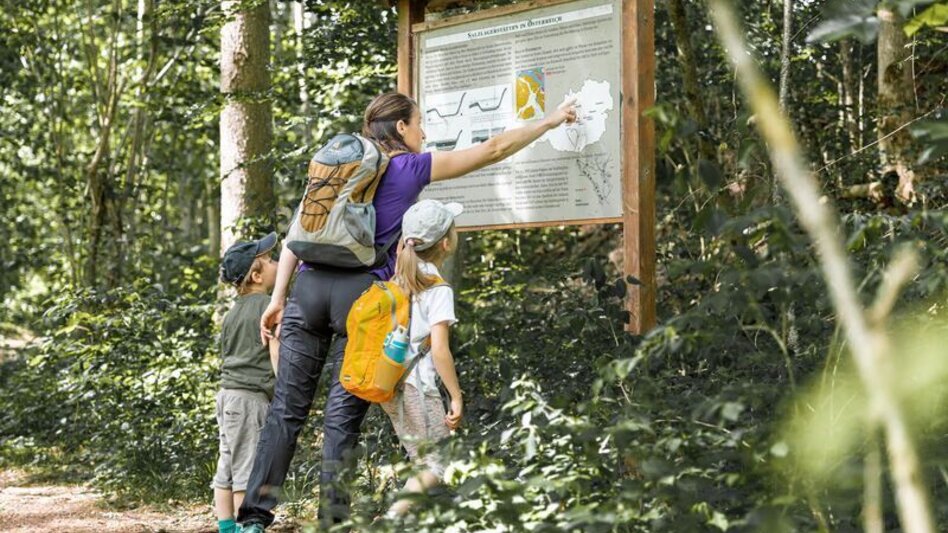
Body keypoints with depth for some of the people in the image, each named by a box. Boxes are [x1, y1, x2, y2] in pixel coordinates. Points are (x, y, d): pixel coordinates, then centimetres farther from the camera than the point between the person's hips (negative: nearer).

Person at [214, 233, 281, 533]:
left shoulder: (232, 313, 17)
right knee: (248, 470, -6)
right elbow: (276, 354, -14)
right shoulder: (268, 306, -8)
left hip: (228, 395, 8)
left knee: (226, 471, 8)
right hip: (252, 397, -8)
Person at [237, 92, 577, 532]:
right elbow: (492, 150, 12)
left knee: (287, 408, 3)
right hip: (361, 293, -4)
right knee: (343, 414, 0)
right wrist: (550, 121, 22)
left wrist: (278, 297, 13)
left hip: (309, 286, 4)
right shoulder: (413, 168, 7)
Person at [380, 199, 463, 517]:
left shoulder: (398, 281, 10)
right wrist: (457, 397, -11)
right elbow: (439, 350, -17)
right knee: (438, 466, -1)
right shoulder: (438, 289, -11)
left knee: (423, 463, 17)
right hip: (415, 385, -8)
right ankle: (391, 518, -16)